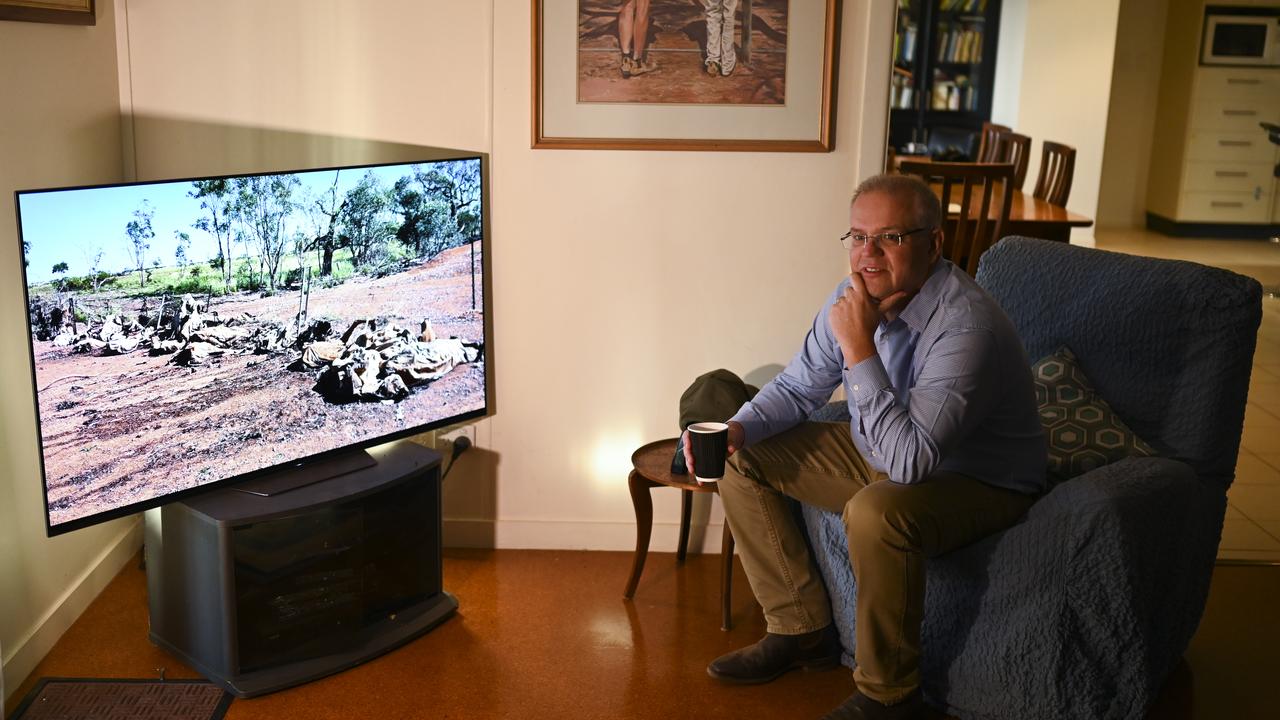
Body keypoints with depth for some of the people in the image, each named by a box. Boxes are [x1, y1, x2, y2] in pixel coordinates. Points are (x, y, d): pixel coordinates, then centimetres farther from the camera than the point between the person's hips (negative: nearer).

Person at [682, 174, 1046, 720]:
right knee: (743, 462, 1)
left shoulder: (966, 327, -32)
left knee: (877, 512, -39)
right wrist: (737, 429, -15)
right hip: (884, 454, 8)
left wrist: (859, 349, -37)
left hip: (981, 484, -8)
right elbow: (798, 388, 5)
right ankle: (801, 630, 10)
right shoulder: (855, 299, -8)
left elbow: (910, 460, -38)